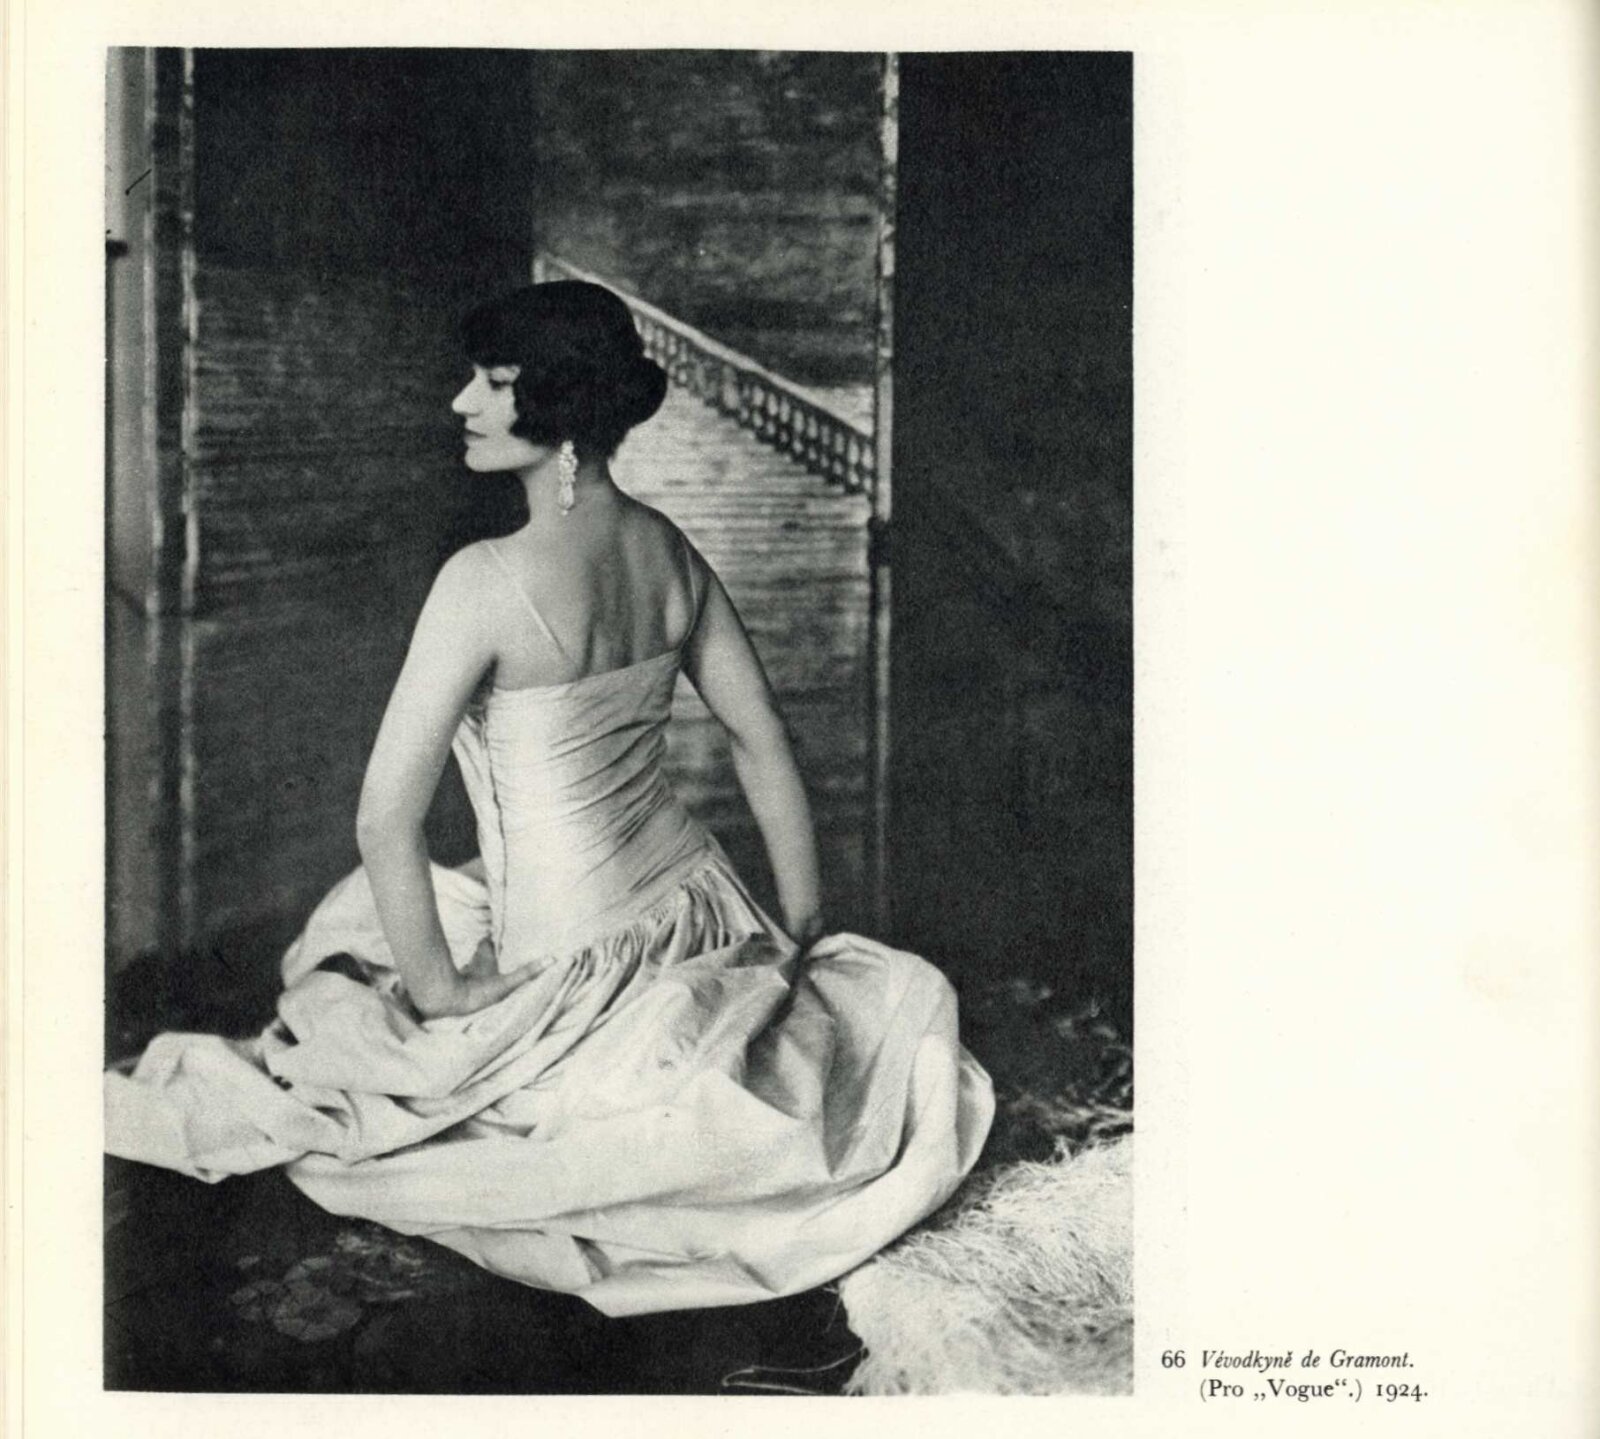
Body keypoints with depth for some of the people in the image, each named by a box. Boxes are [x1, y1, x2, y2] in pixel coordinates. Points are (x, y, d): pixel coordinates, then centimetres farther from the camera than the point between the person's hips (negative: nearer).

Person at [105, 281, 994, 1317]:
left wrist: (442, 993, -12)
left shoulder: (489, 581, -25)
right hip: (700, 912, 8)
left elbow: (386, 820, -25)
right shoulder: (667, 548, -3)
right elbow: (764, 739, 6)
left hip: (581, 974, -8)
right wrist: (804, 928, 15)